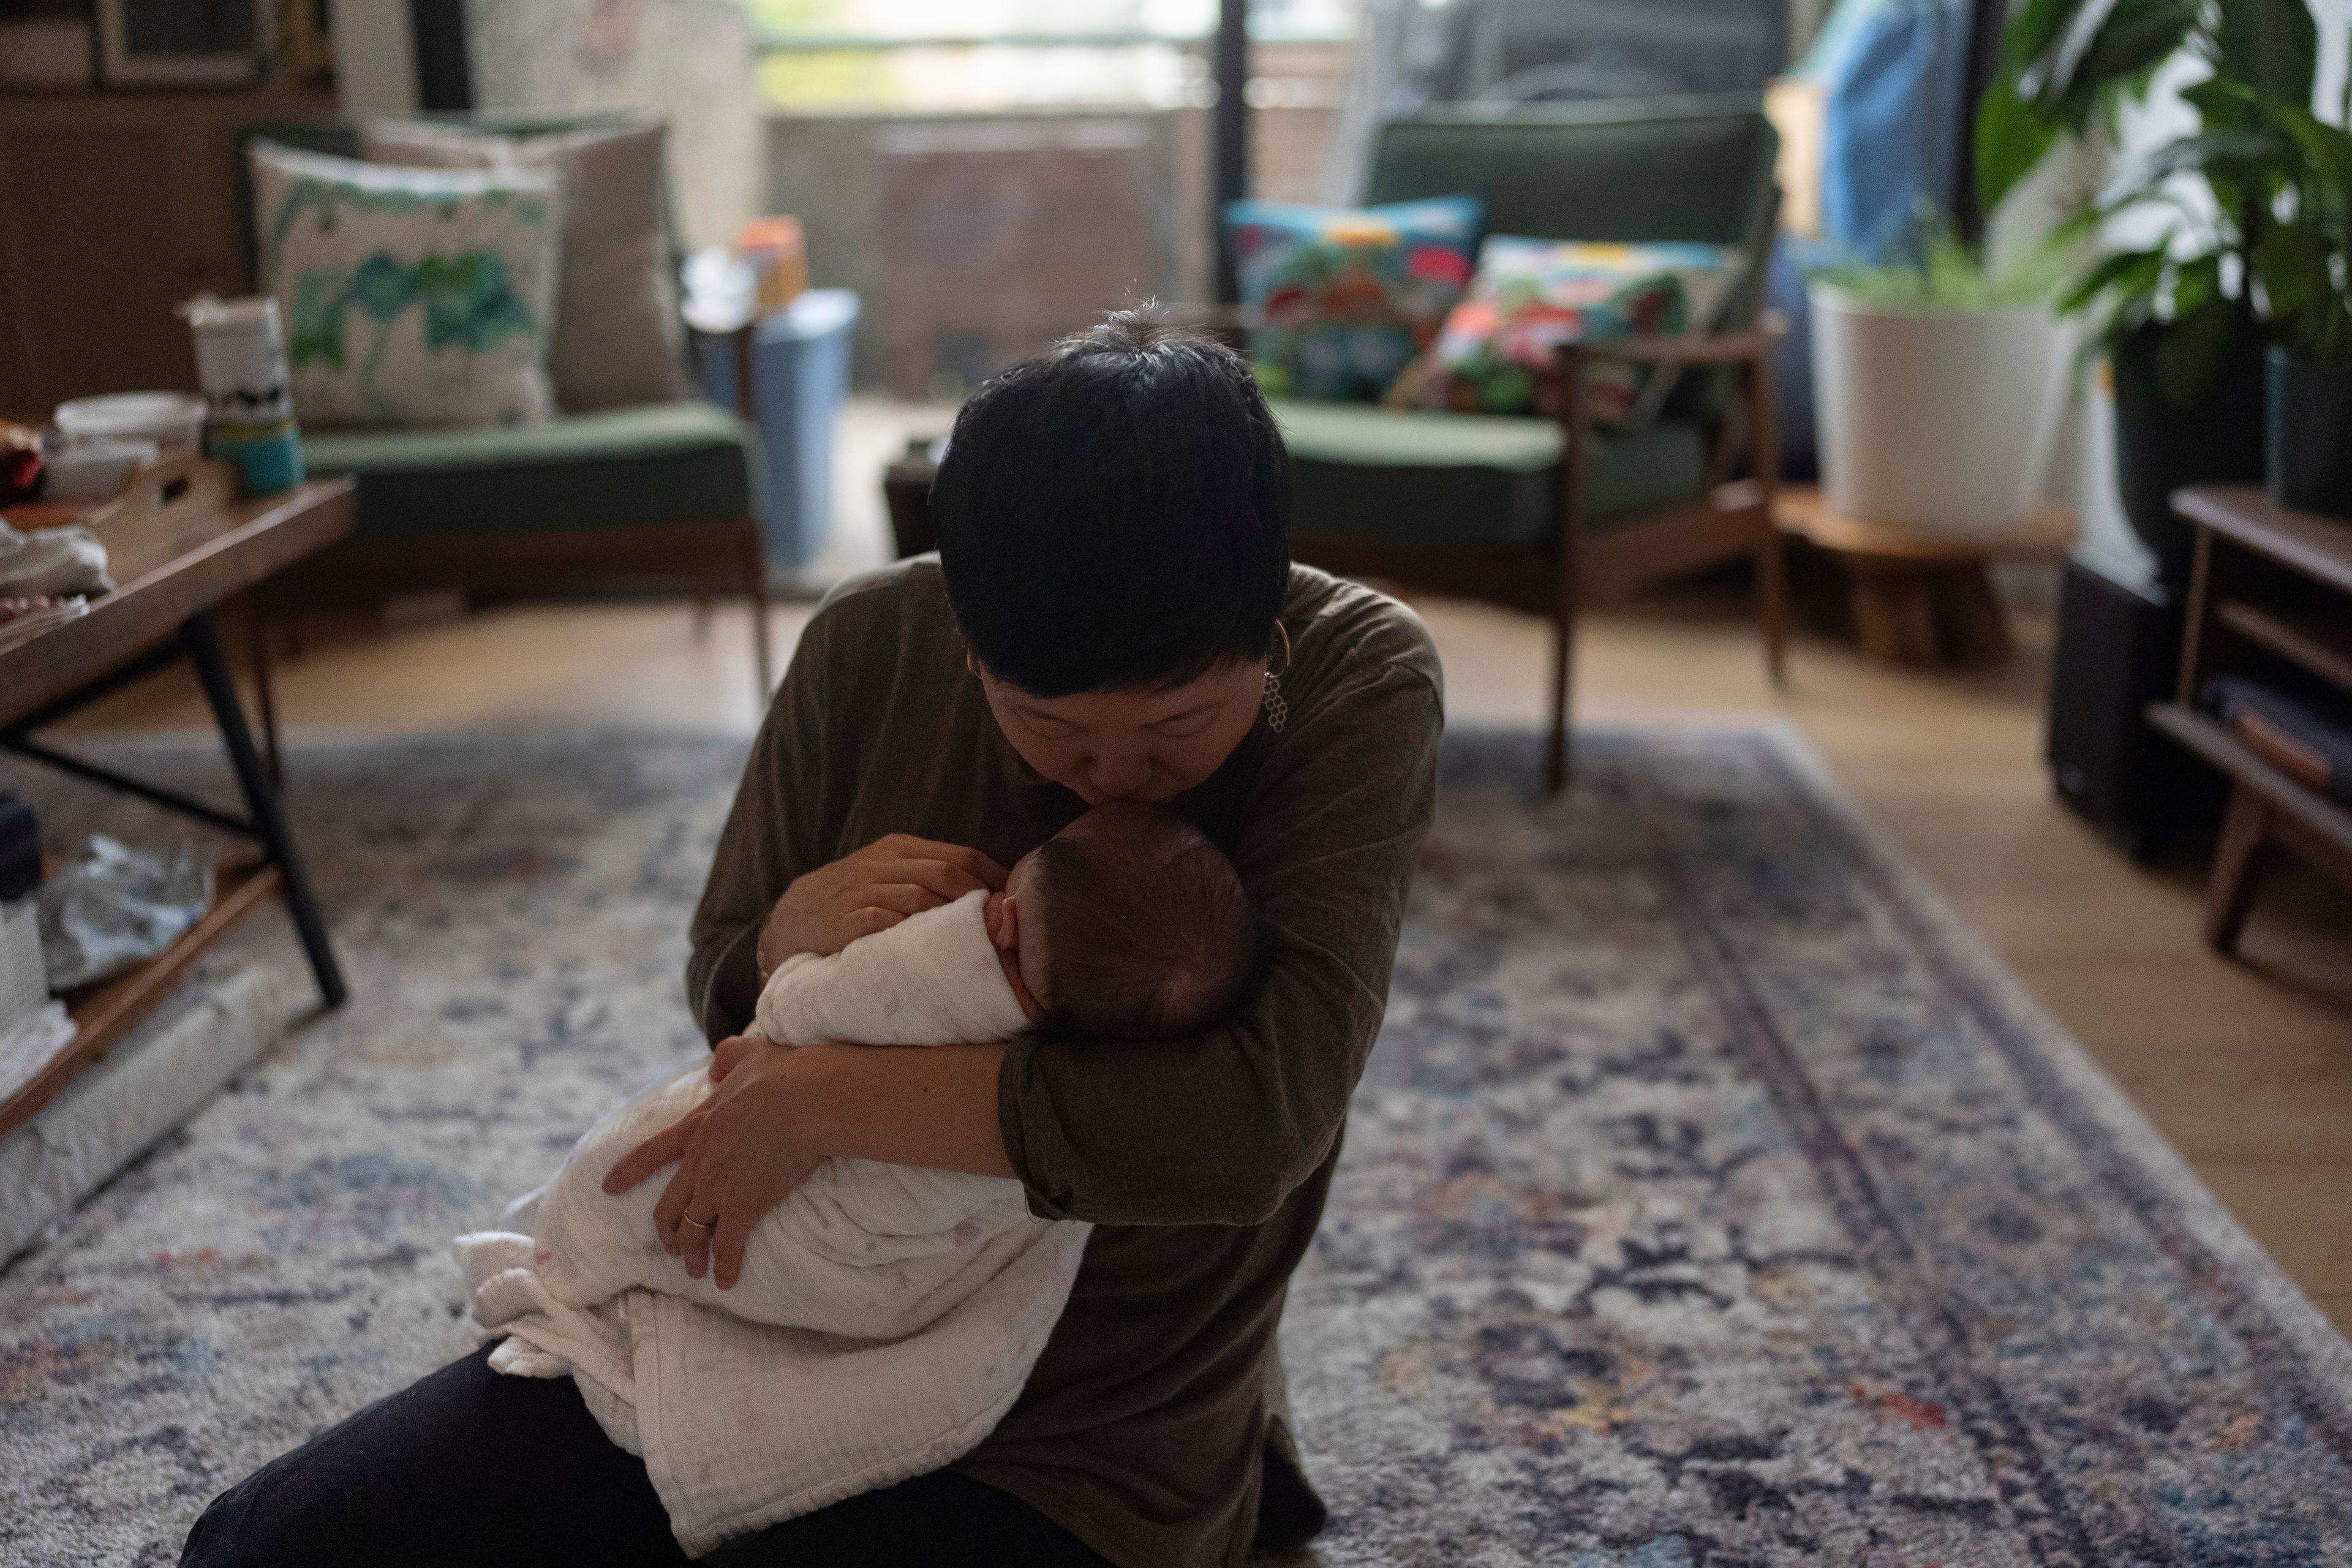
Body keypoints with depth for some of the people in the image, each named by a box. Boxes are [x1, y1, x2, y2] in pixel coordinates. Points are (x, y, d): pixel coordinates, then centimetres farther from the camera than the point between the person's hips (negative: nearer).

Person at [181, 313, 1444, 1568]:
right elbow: (722, 994, 6)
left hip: (1072, 1441, -4)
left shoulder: (1360, 681, -19)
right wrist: (796, 930, -20)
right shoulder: (871, 643, -8)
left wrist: (816, 1100, -24)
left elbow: (1251, 1118, -31)